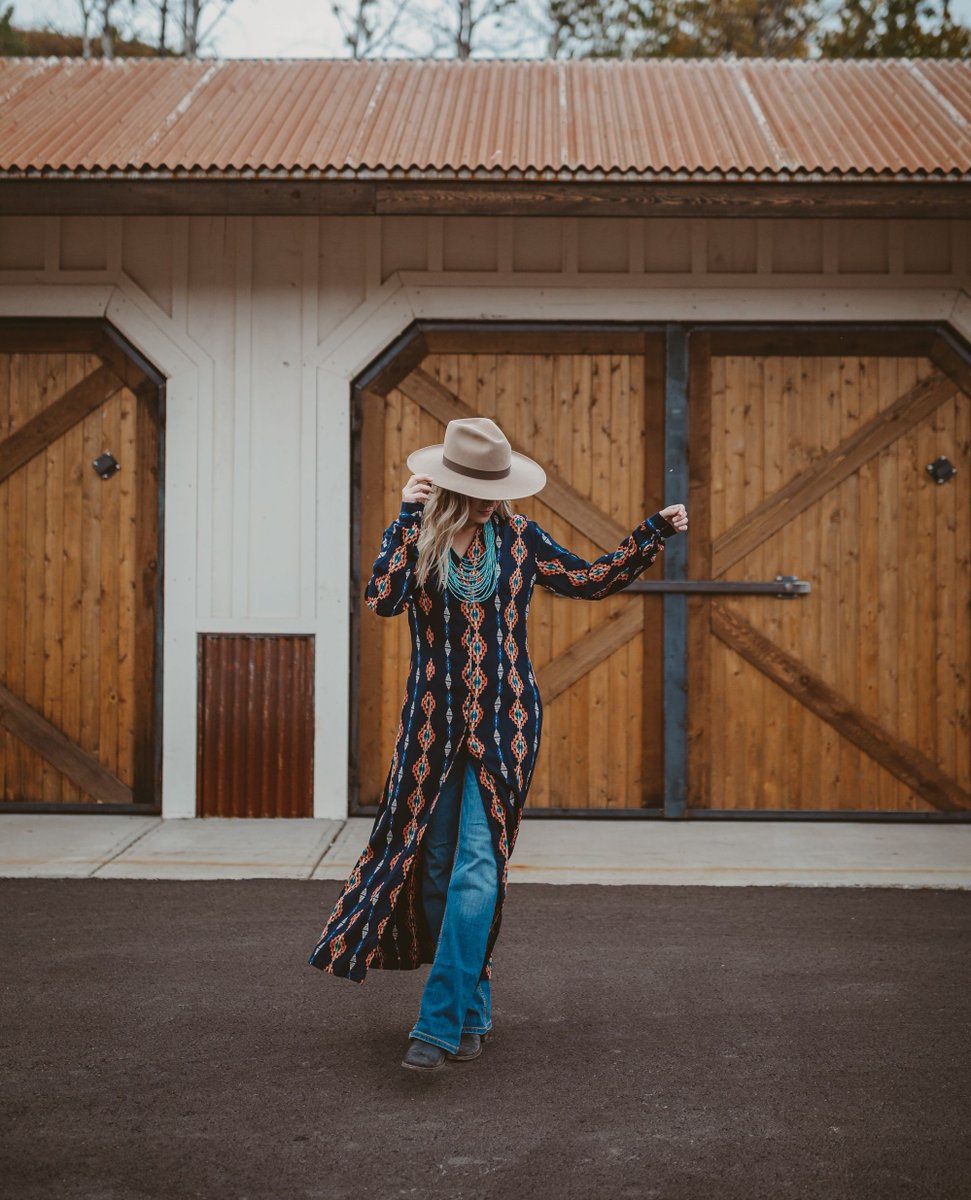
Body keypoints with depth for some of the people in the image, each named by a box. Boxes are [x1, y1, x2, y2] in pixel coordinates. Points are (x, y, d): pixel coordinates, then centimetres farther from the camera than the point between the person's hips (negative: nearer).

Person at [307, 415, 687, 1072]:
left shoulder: (519, 537, 3)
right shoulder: (417, 537, 0)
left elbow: (593, 579, 12)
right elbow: (383, 599, -18)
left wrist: (654, 532, 7)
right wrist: (407, 517, -18)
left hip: (505, 721, -1)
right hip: (434, 722, 1)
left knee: (476, 865, -11)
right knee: (436, 867, 7)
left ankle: (441, 1024, -9)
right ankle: (474, 1007, 25)